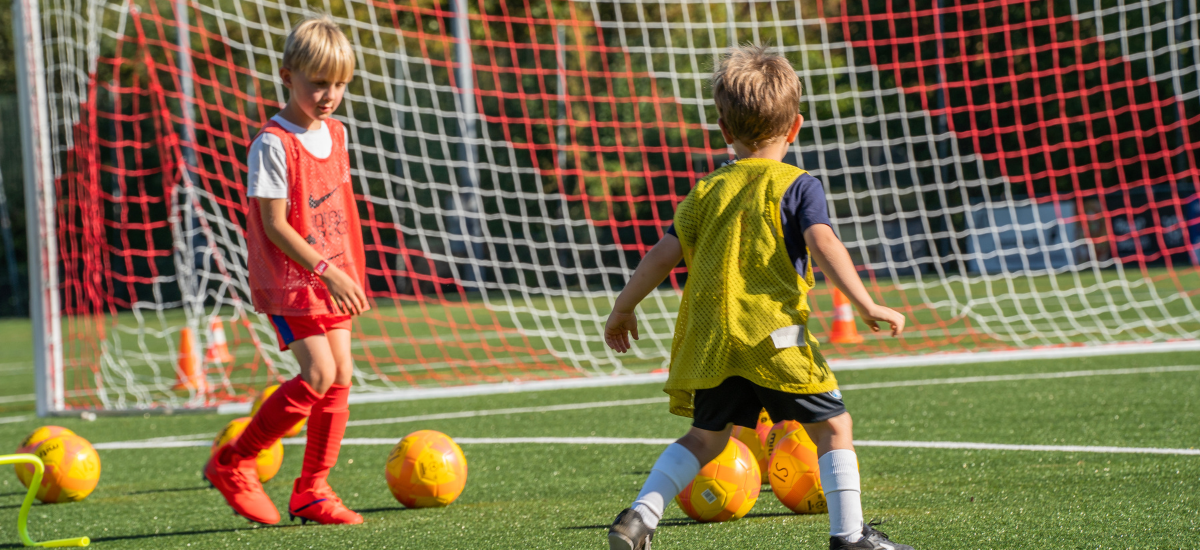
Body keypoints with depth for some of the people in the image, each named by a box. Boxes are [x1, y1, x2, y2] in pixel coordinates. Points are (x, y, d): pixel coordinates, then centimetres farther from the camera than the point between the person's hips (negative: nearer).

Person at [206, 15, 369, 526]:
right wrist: (325, 271, -25)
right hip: (287, 277, -8)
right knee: (318, 373, -17)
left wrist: (351, 273, 17)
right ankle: (232, 463, -4)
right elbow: (275, 224, -19)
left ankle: (311, 491, 11)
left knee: (342, 374, 2)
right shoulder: (273, 144, -16)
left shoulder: (335, 133, 9)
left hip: (330, 277, 8)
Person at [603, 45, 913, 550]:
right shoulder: (797, 186, 1)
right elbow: (823, 245, -14)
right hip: (774, 337, -5)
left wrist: (623, 310, 23)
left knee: (707, 435, 18)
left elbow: (663, 255, 12)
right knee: (833, 426, 6)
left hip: (710, 339, 5)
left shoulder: (707, 191, 14)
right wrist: (865, 305, -17)